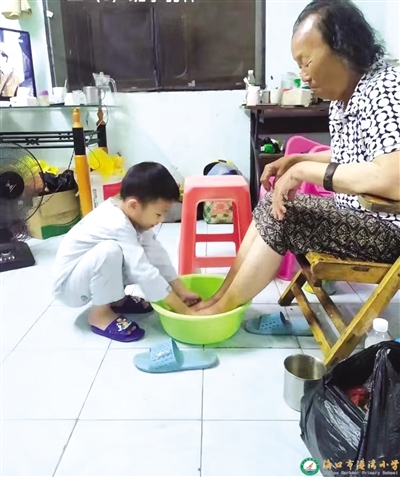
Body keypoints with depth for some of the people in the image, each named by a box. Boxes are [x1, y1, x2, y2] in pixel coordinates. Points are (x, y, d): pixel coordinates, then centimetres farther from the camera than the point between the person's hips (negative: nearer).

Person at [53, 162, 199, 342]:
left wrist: (182, 292, -6)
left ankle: (114, 298, 8)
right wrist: (183, 310, -27)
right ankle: (100, 314, -14)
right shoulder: (118, 226, -32)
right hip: (69, 285, -8)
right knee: (110, 250, -35)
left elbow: (157, 255, -4)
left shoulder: (131, 215, -7)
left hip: (85, 279, 8)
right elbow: (145, 274, -33)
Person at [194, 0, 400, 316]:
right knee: (270, 203, 4)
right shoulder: (343, 98, 6)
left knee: (279, 216, -18)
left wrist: (305, 170, -27)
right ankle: (223, 295, 7)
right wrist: (296, 160, 6)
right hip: (355, 213, 10)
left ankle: (222, 308, -2)